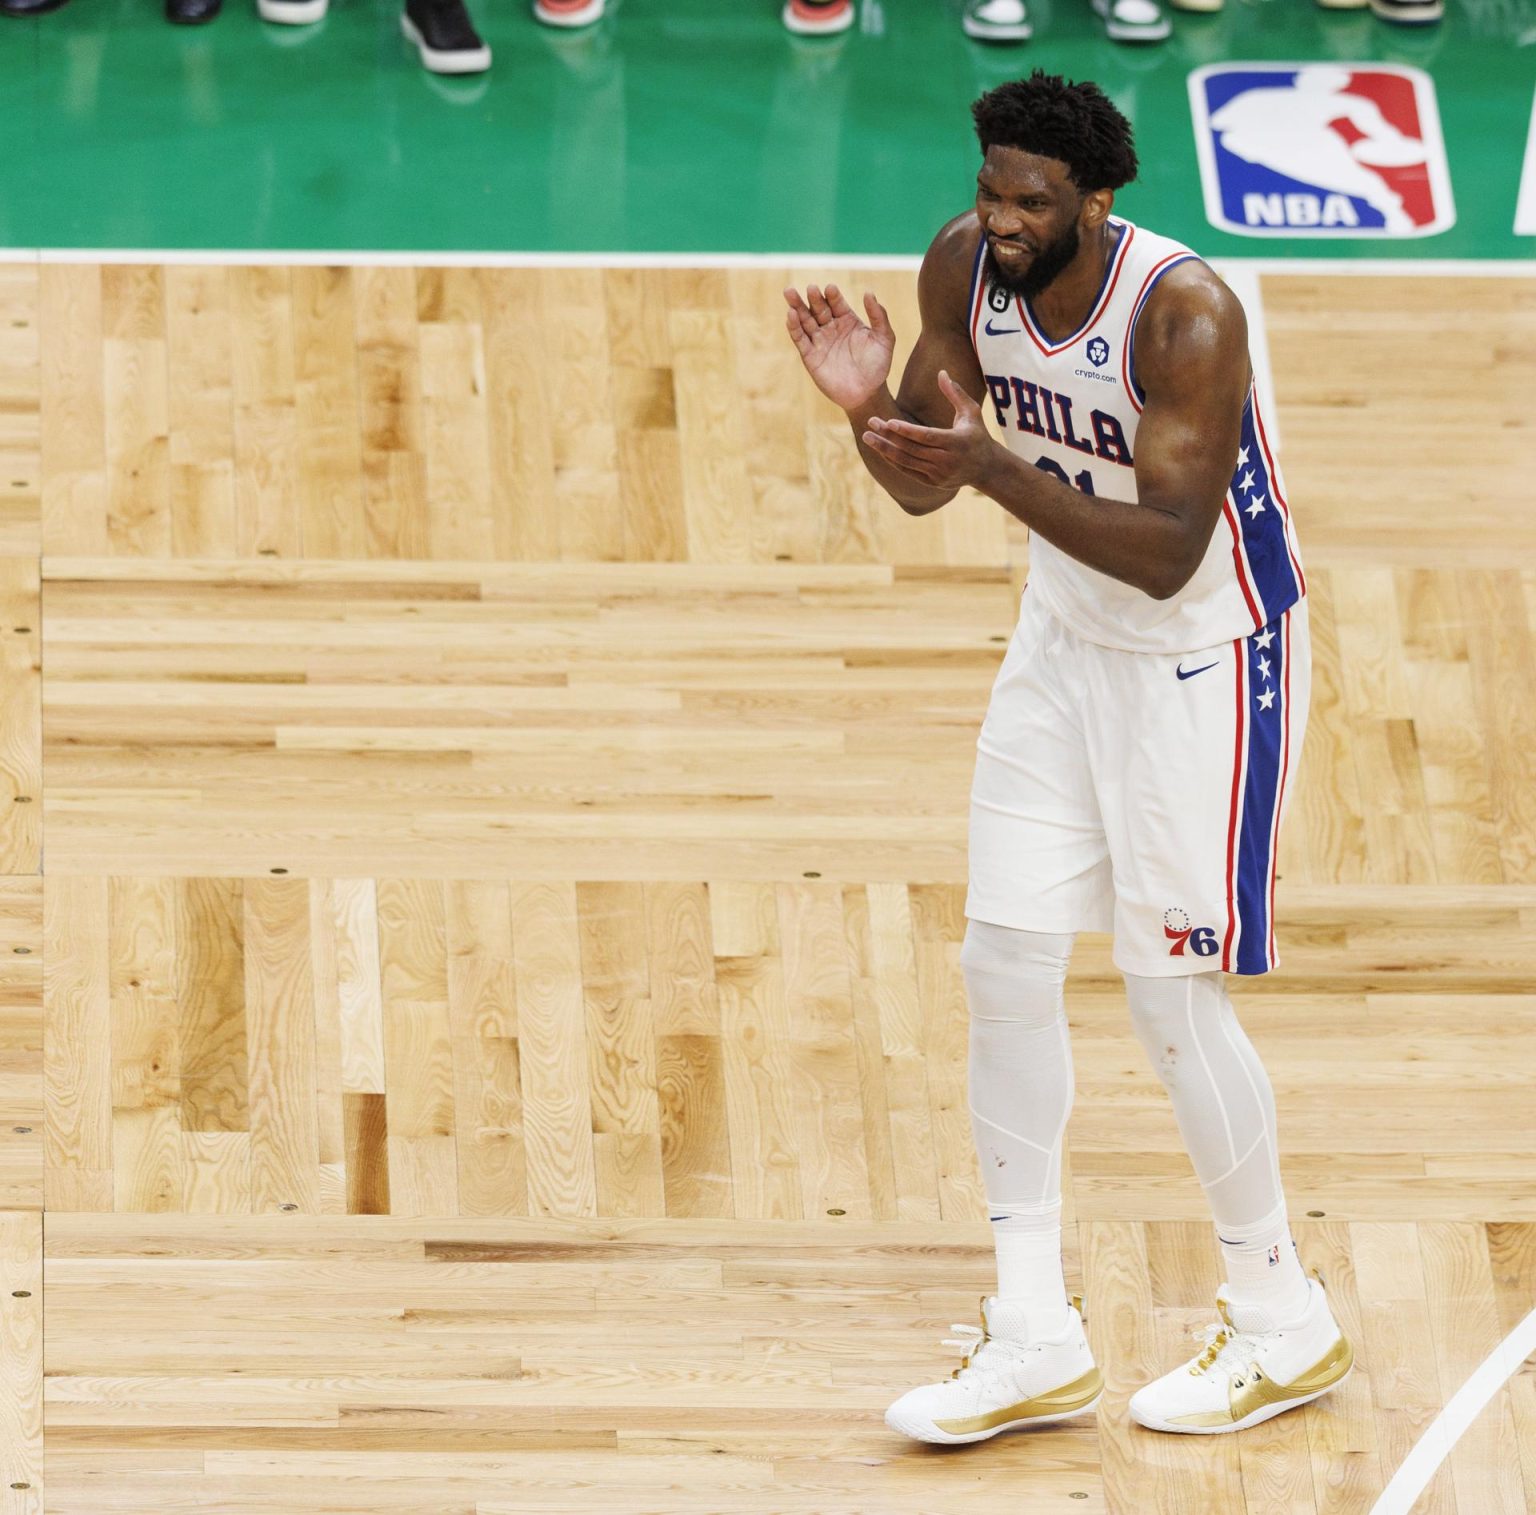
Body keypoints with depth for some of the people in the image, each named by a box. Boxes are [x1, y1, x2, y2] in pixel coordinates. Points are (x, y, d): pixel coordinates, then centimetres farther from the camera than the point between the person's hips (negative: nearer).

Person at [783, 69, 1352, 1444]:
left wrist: (999, 466, -40)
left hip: (1206, 655, -7)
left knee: (1170, 990, -5)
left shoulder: (1185, 313, -29)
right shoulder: (964, 267, -10)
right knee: (1006, 961, 3)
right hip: (1065, 637, 7)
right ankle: (1036, 1341, 12)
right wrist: (869, 407, -21)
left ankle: (1285, 1326, 14)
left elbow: (1166, 554, -31)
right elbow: (922, 484, 0)